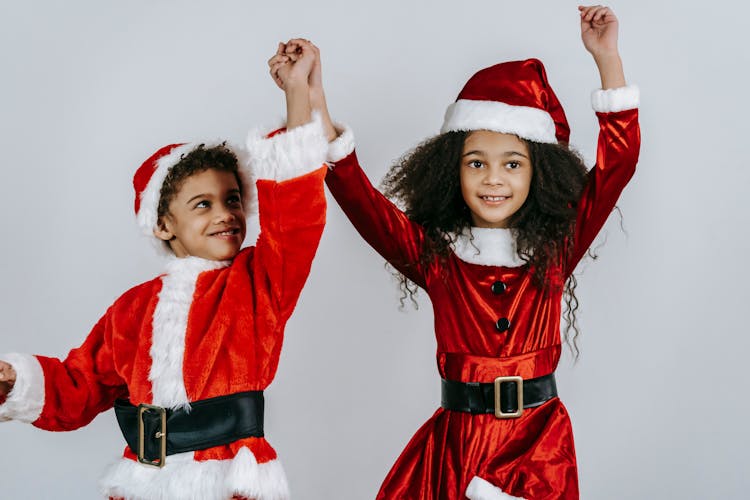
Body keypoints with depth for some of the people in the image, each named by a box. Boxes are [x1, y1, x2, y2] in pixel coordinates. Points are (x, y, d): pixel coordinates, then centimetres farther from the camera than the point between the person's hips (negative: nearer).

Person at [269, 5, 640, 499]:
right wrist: (314, 107, -19)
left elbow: (618, 160, -2)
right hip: (456, 444, 0)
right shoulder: (435, 253, 1)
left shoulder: (556, 247, 2)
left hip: (541, 444, 0)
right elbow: (359, 197, -8)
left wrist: (608, 59, -7)